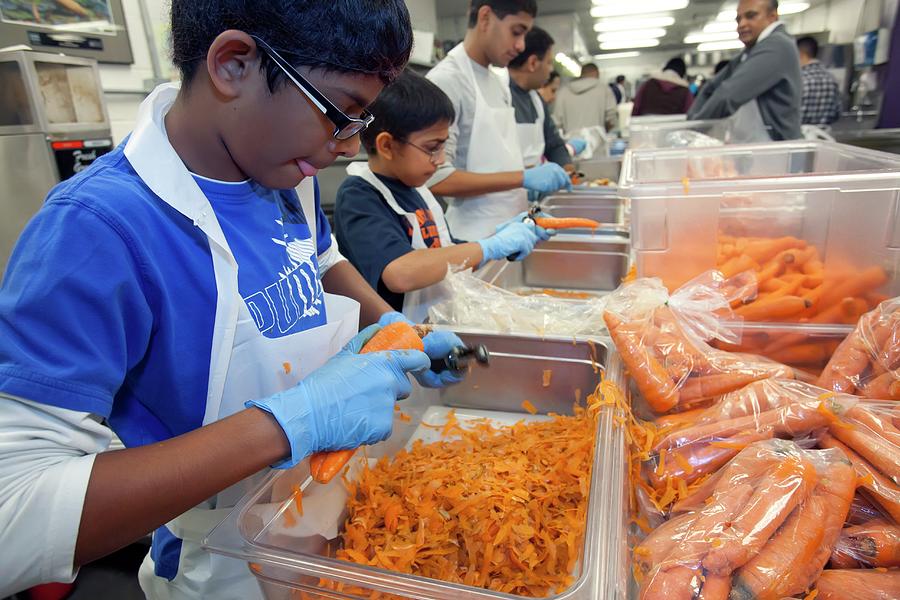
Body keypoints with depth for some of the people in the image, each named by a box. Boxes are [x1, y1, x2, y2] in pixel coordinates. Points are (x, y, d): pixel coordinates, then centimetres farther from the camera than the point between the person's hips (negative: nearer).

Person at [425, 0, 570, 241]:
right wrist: (523, 178, -22)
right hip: (476, 240, -8)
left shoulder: (500, 82, 12)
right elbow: (436, 178, -21)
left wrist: (534, 174, 4)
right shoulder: (445, 80, -14)